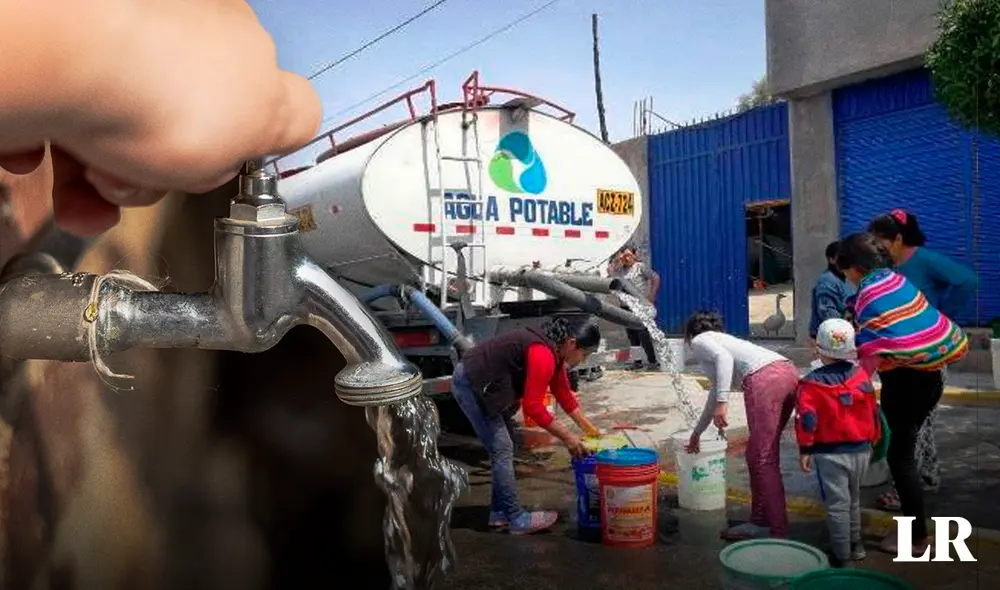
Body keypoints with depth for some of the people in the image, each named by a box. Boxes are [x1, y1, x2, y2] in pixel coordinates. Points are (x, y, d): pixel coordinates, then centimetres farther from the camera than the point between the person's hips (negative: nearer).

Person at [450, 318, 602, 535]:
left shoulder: (555, 351, 7)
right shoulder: (543, 354, -24)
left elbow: (564, 393, 16)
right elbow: (533, 406, -24)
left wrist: (589, 428, 18)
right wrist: (566, 437, -17)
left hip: (479, 382, 11)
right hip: (470, 384, -11)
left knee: (503, 449, 13)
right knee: (502, 451, -7)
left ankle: (499, 513, 20)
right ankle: (517, 519, -1)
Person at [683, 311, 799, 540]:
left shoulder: (699, 341, 15)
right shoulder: (721, 338, 37)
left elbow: (724, 357, -10)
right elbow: (715, 392, 46)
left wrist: (723, 401, -17)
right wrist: (697, 432, 56)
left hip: (765, 377, -8)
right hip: (789, 372, 9)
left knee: (763, 459, -3)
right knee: (760, 455, 17)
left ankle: (779, 532, -3)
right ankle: (759, 522, 24)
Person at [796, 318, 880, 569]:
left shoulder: (811, 384, -13)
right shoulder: (862, 375, 0)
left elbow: (807, 419, -14)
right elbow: (873, 411, 8)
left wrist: (805, 450, -4)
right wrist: (872, 440, 21)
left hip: (830, 453, -5)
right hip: (861, 449, 5)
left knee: (837, 504, 2)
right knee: (853, 499, 23)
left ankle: (843, 556, 6)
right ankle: (856, 545, 37)